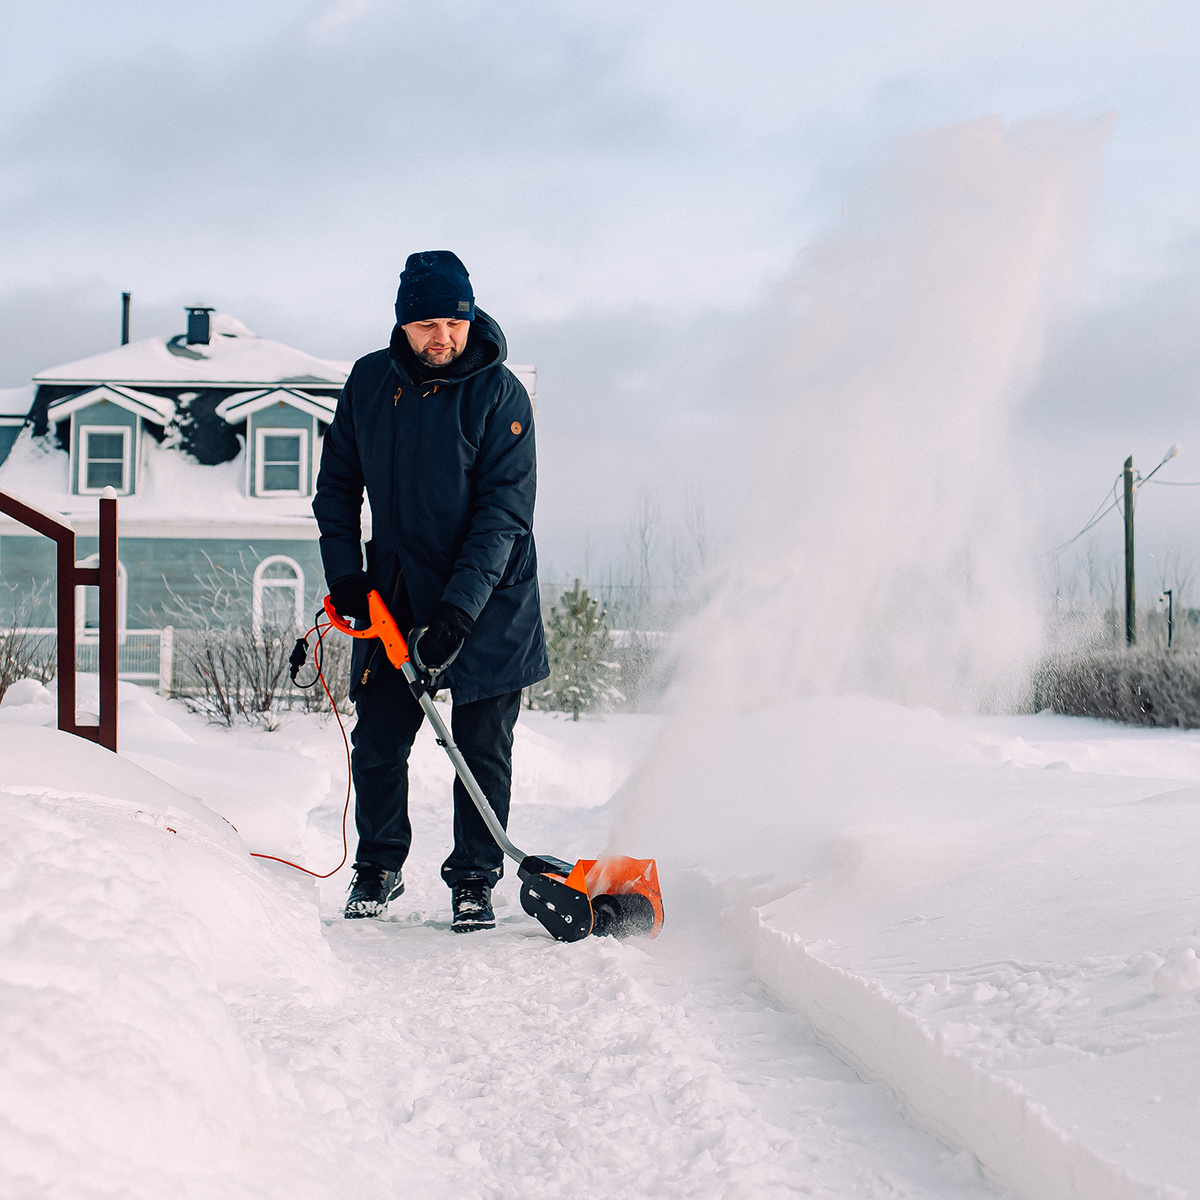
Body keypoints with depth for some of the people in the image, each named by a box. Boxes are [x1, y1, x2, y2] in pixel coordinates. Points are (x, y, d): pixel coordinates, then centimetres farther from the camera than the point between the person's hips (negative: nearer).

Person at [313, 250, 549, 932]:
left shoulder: (499, 394, -11)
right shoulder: (370, 382, 1)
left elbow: (505, 511, -16)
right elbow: (338, 485, 11)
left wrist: (460, 604, -25)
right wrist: (344, 572, -1)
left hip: (489, 601, -3)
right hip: (394, 592, 3)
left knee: (483, 747, 1)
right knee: (377, 740, 2)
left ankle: (475, 881, 14)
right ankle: (379, 870, 21)